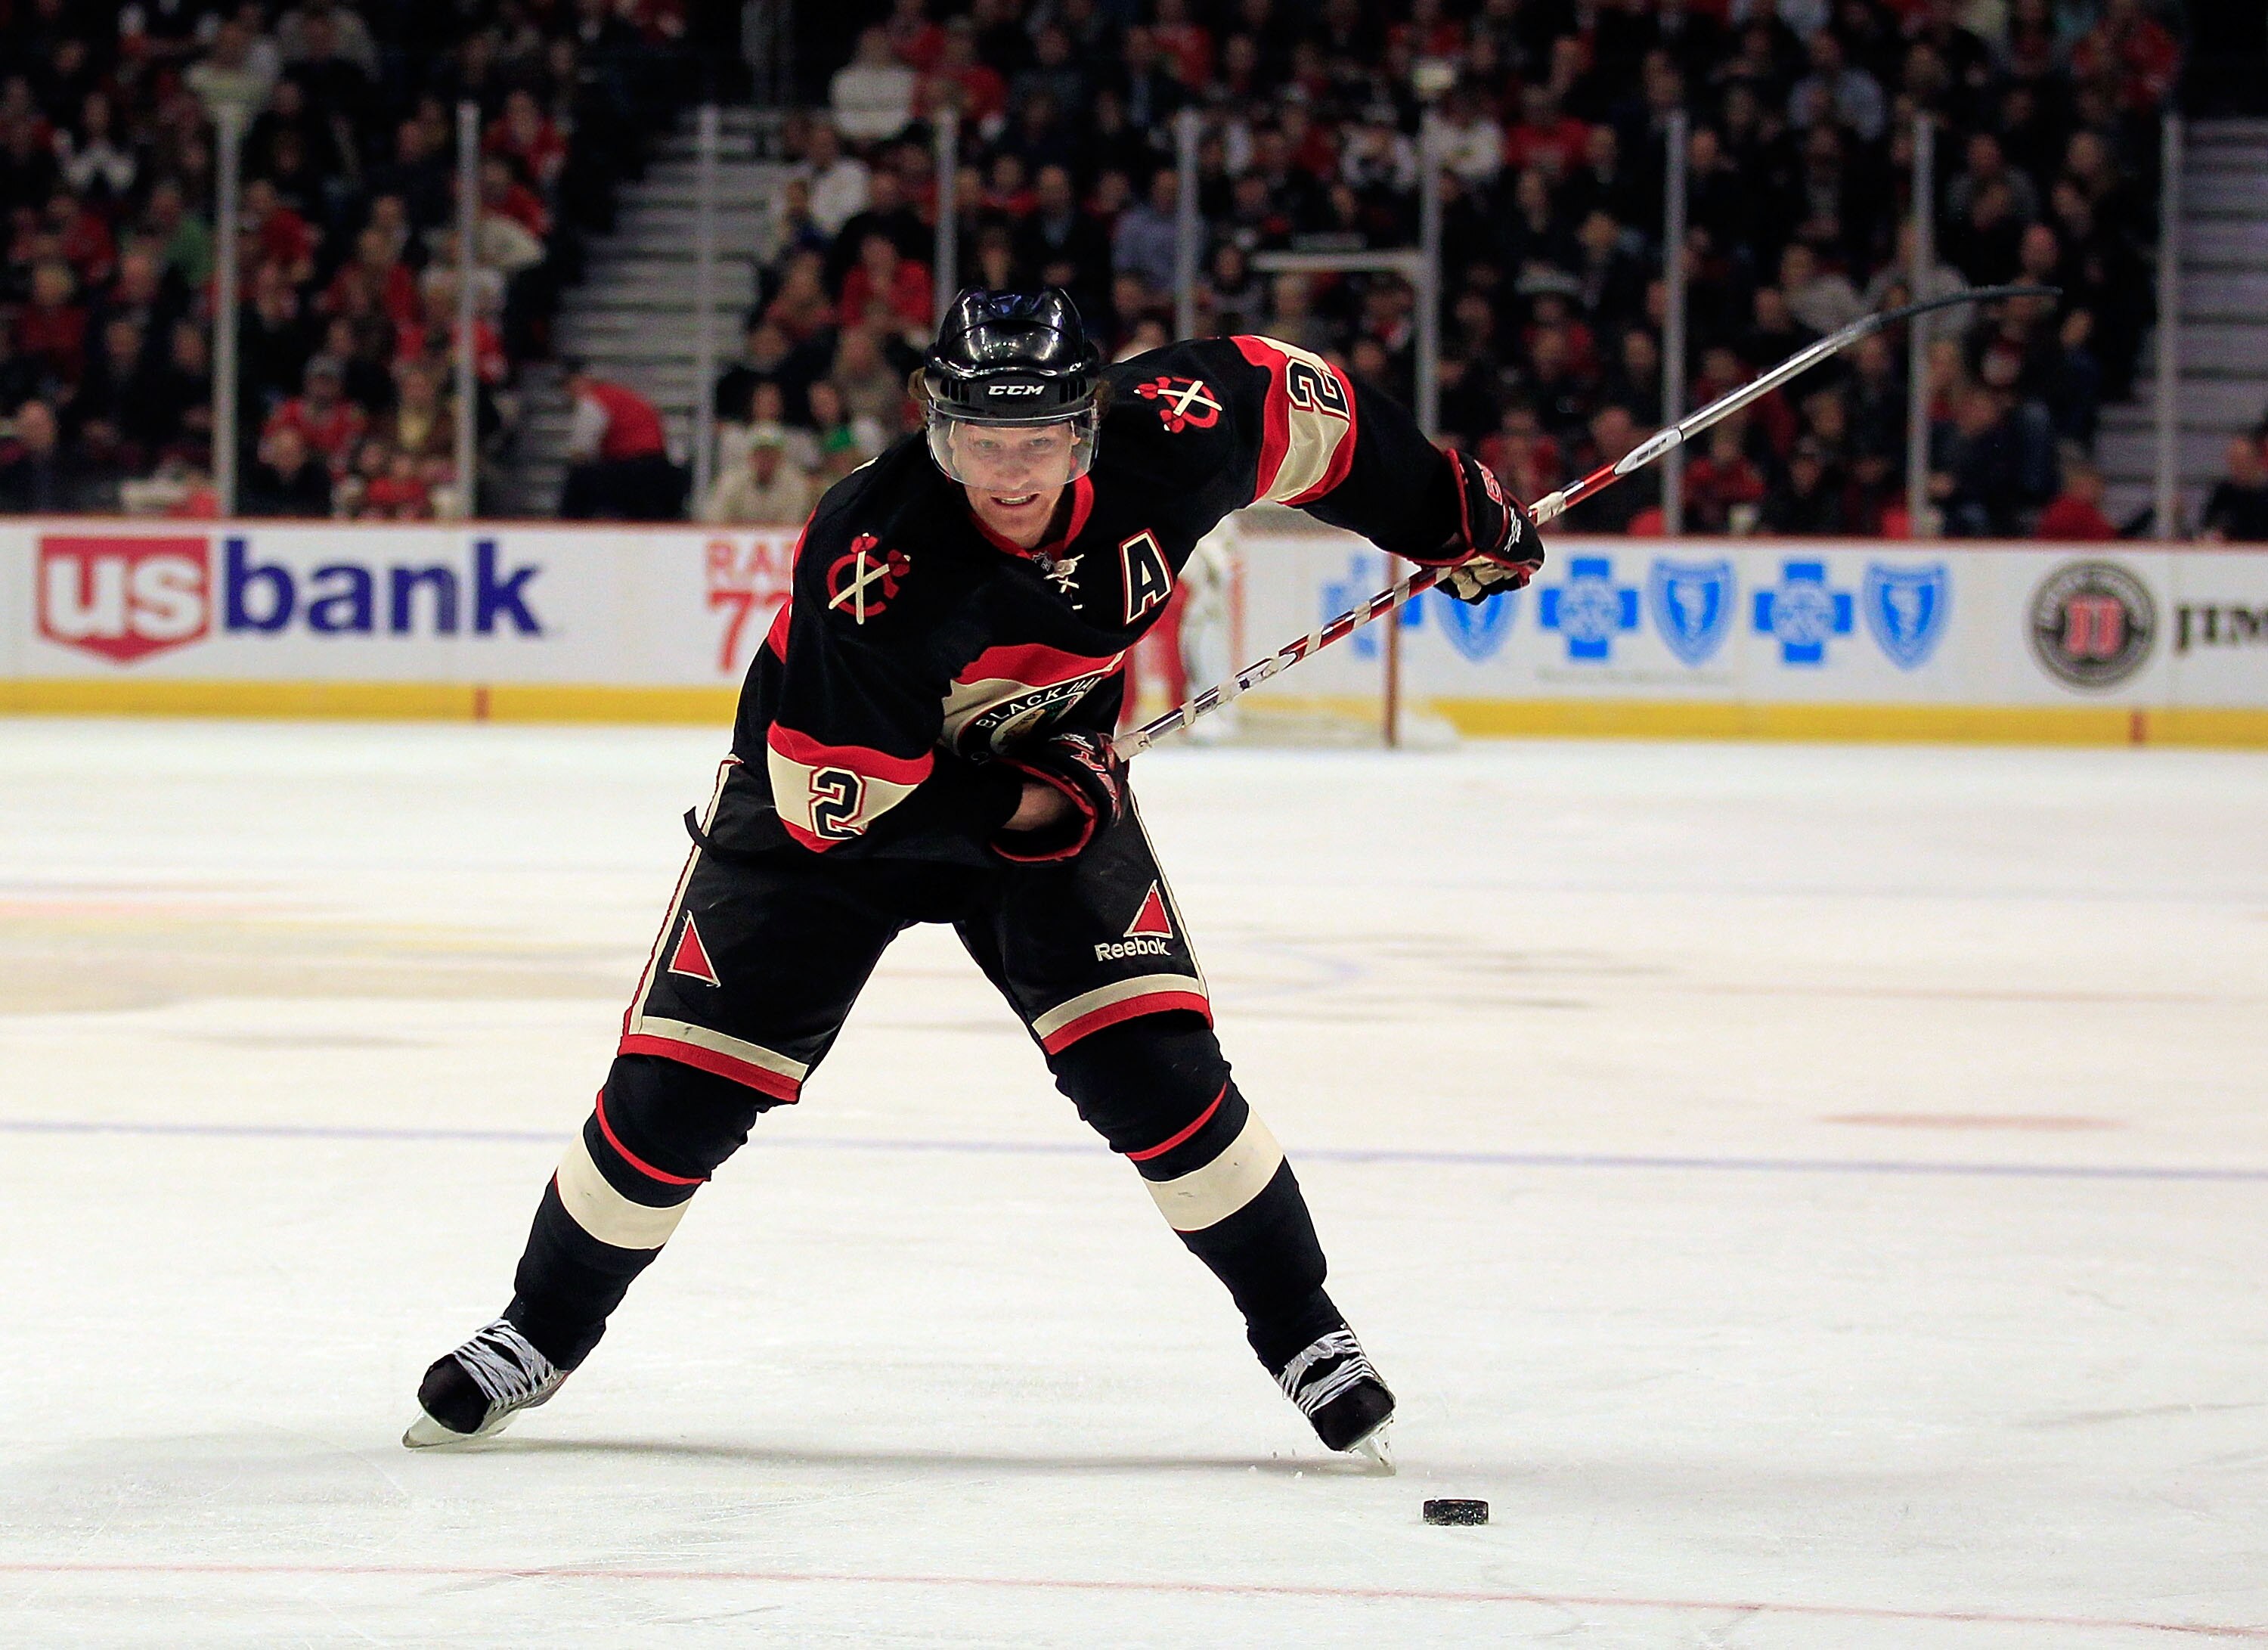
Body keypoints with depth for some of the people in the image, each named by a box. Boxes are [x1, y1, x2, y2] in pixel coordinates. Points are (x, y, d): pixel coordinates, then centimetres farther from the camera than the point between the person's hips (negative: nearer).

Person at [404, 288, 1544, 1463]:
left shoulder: (1168, 437, -25)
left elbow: (1296, 404, -2)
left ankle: (1304, 1336, 4)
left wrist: (1452, 515, 8)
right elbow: (837, 804, -29)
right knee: (679, 1089, -4)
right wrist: (1027, 807, -24)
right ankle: (541, 1333, 19)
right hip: (825, 802, -3)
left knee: (1153, 1065, -13)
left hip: (1051, 780, 3)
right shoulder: (876, 561, -36)